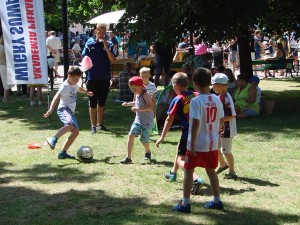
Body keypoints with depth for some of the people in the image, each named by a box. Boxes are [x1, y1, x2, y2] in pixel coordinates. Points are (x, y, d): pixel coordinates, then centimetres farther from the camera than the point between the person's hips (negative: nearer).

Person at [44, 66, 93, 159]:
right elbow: (57, 97, -25)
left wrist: (86, 92, 61)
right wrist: (50, 110, -38)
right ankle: (53, 139, -47)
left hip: (70, 111, 10)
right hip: (64, 109, -10)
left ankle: (63, 153, 8)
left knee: (75, 131, 3)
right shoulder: (65, 86, -13)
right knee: (70, 125, -37)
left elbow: (78, 88, 42)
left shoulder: (74, 84, 16)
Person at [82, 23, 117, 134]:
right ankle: (93, 126, 8)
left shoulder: (109, 44, 2)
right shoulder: (90, 43, -1)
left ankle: (99, 124, 23)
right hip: (93, 77, -2)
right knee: (93, 103, 2)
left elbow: (113, 60, -7)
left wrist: (106, 47, -15)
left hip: (105, 78, 2)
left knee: (102, 102, 12)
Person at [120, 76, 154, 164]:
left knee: (143, 140, 1)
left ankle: (148, 152, 36)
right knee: (131, 135, -10)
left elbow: (150, 107, -27)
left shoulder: (145, 95, -18)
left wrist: (138, 109, -35)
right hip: (138, 120, 7)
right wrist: (128, 104, 11)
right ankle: (128, 157, -9)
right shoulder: (136, 94, 7)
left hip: (147, 121, -7)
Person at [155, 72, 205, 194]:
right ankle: (173, 173, 48)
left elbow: (169, 120, -9)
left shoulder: (178, 100, -10)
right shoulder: (197, 96, 5)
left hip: (187, 133, -7)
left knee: (181, 160, -4)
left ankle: (196, 179, -28)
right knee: (179, 148, 30)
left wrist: (162, 137, -4)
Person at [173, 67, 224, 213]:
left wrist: (192, 144, -17)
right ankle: (217, 201, 25)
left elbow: (196, 123, -22)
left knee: (188, 171, 5)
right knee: (211, 171, 18)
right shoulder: (216, 99, 2)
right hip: (213, 143, 6)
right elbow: (221, 120, 9)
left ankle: (185, 203, 6)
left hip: (197, 144, -6)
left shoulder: (196, 101, -17)